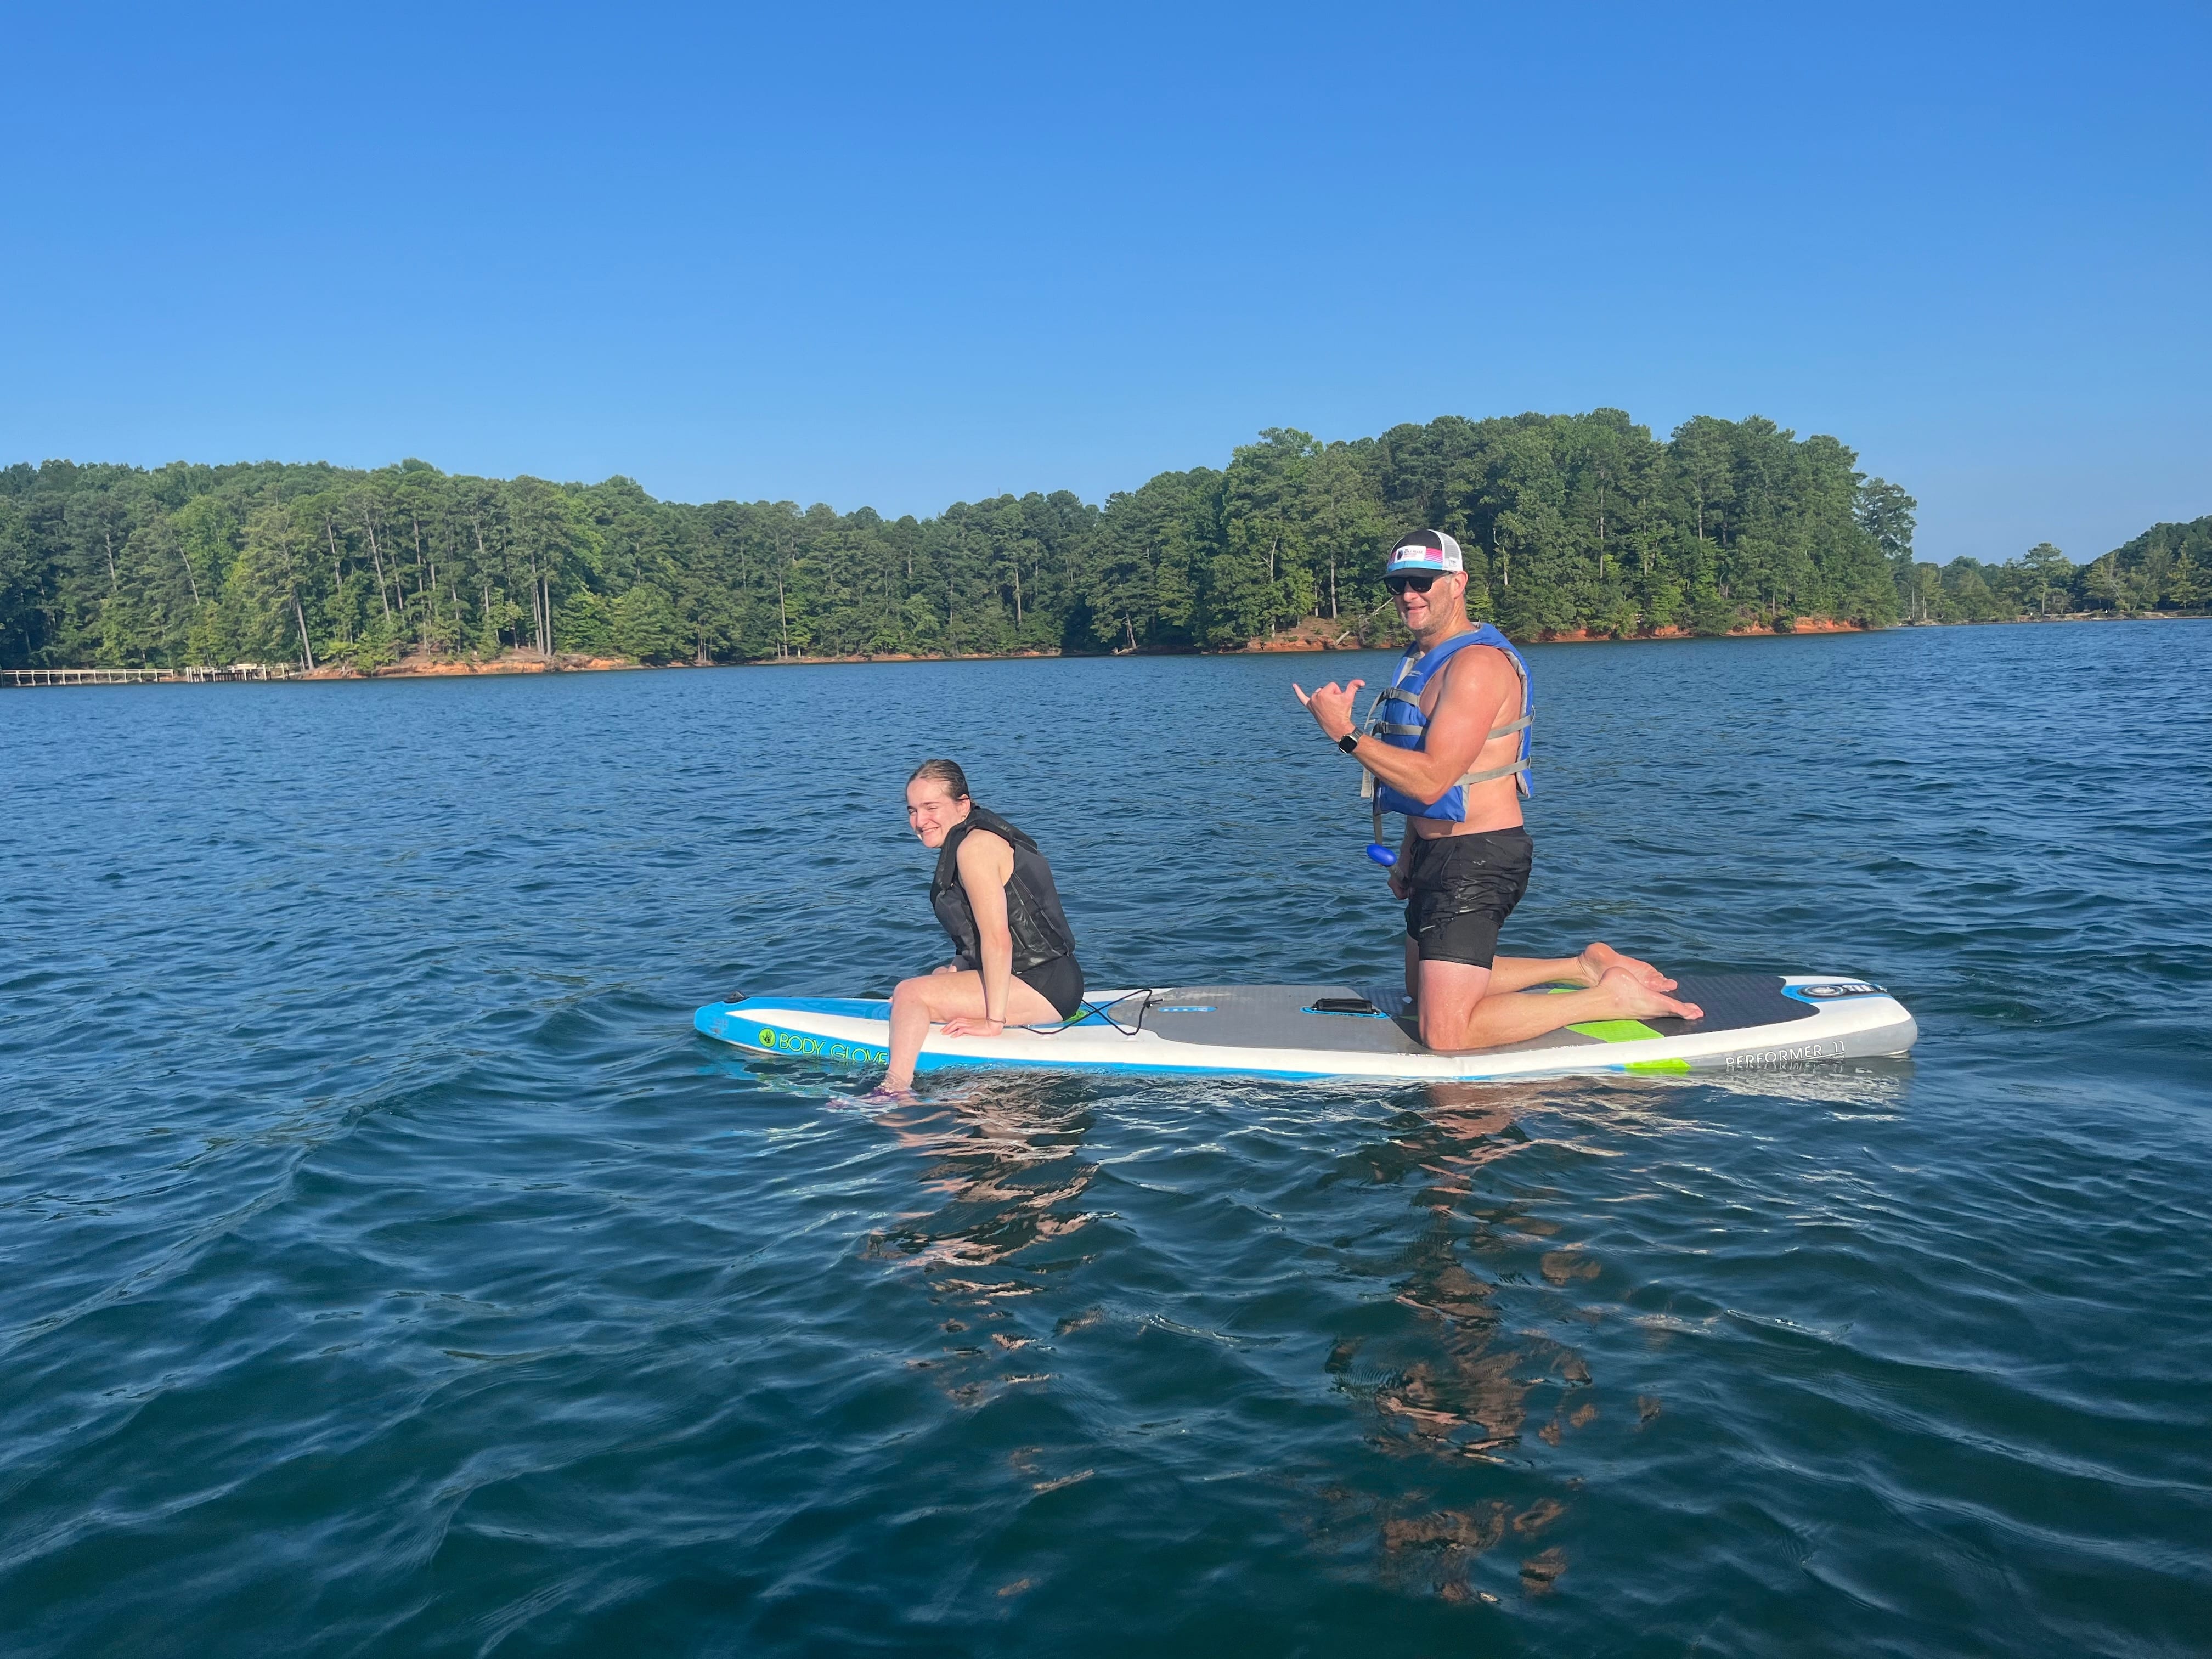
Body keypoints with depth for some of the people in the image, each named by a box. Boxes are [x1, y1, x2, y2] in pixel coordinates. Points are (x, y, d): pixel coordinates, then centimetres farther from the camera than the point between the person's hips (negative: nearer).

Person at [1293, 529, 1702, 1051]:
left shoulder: (1476, 663, -19)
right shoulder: (1426, 658, 14)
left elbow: (1431, 780, -26)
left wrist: (1345, 734, -24)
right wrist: (1410, 851, 20)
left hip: (1476, 861, -11)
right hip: (1442, 853, 11)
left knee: (1446, 1033, -13)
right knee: (1424, 991, 25)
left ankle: (1611, 997, -3)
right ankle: (1584, 967, 26)